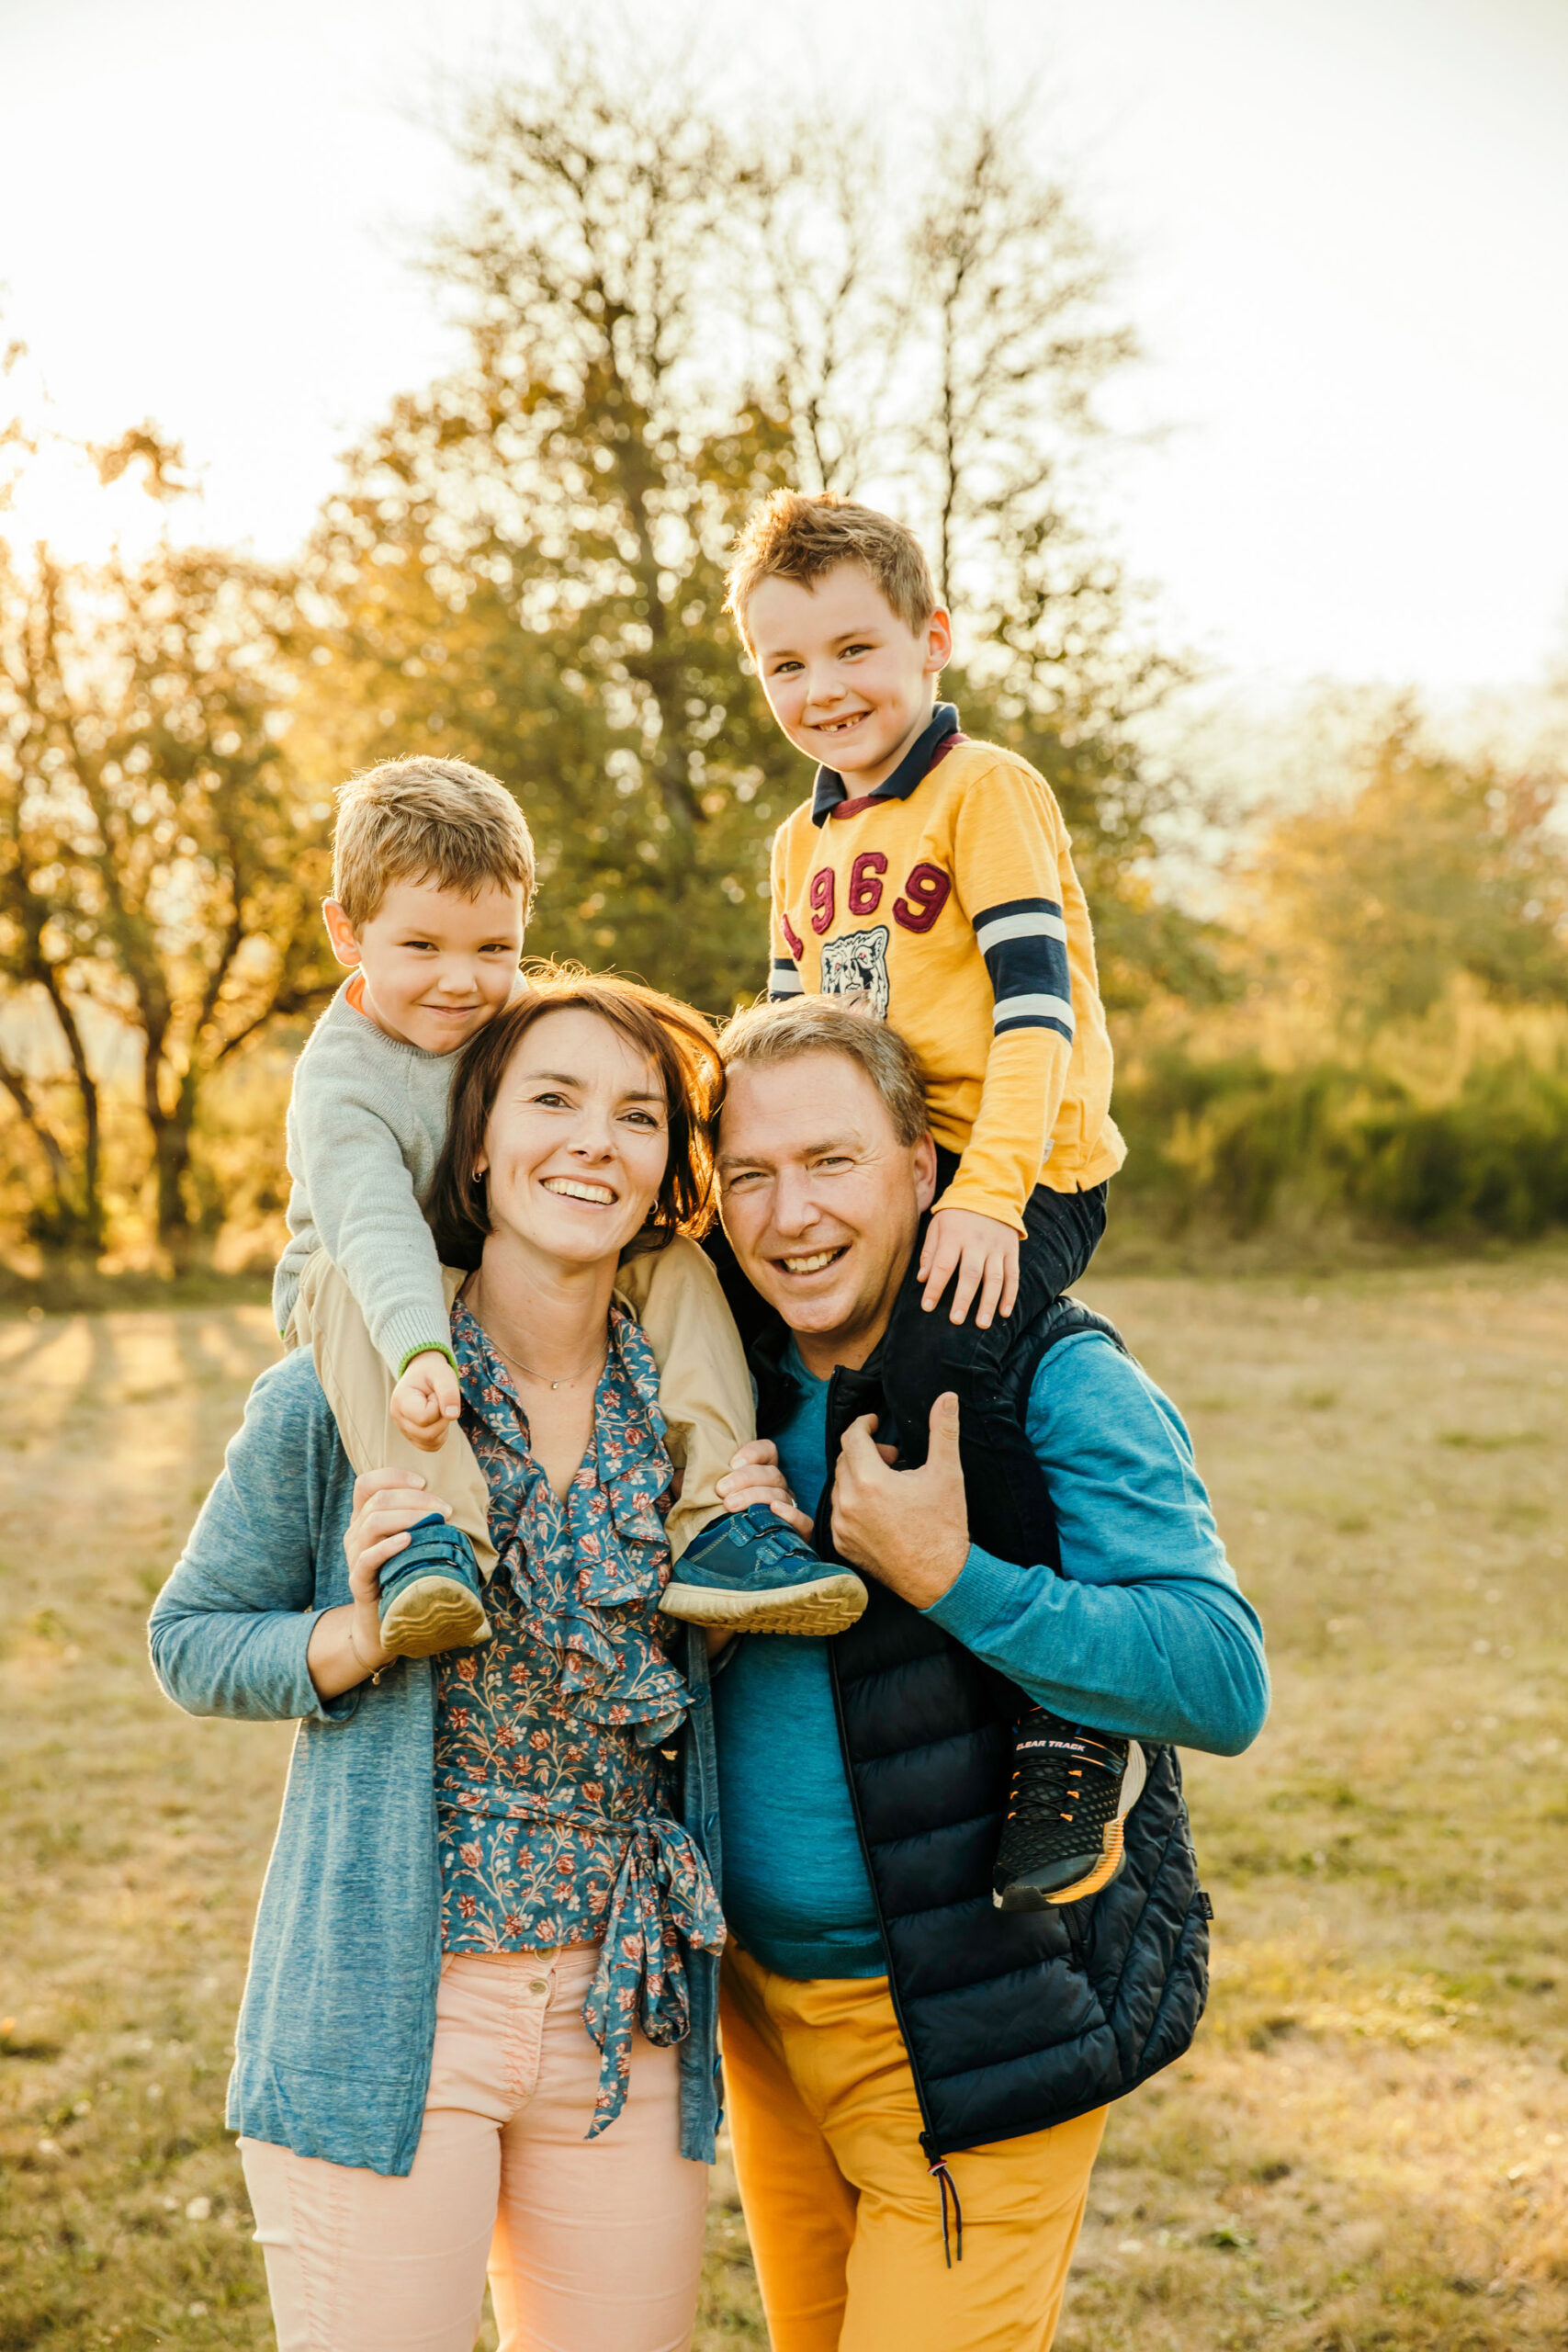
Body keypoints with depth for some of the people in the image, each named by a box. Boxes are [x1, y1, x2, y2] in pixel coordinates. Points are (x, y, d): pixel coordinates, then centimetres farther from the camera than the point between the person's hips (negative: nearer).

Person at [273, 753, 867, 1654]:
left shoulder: (517, 1011, -3)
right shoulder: (342, 1081, -23)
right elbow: (376, 1230, -39)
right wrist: (422, 1355, -56)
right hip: (388, 1305, -5)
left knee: (673, 1257, -14)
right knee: (343, 1282, -36)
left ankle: (717, 1522, -25)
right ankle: (434, 1542, -48)